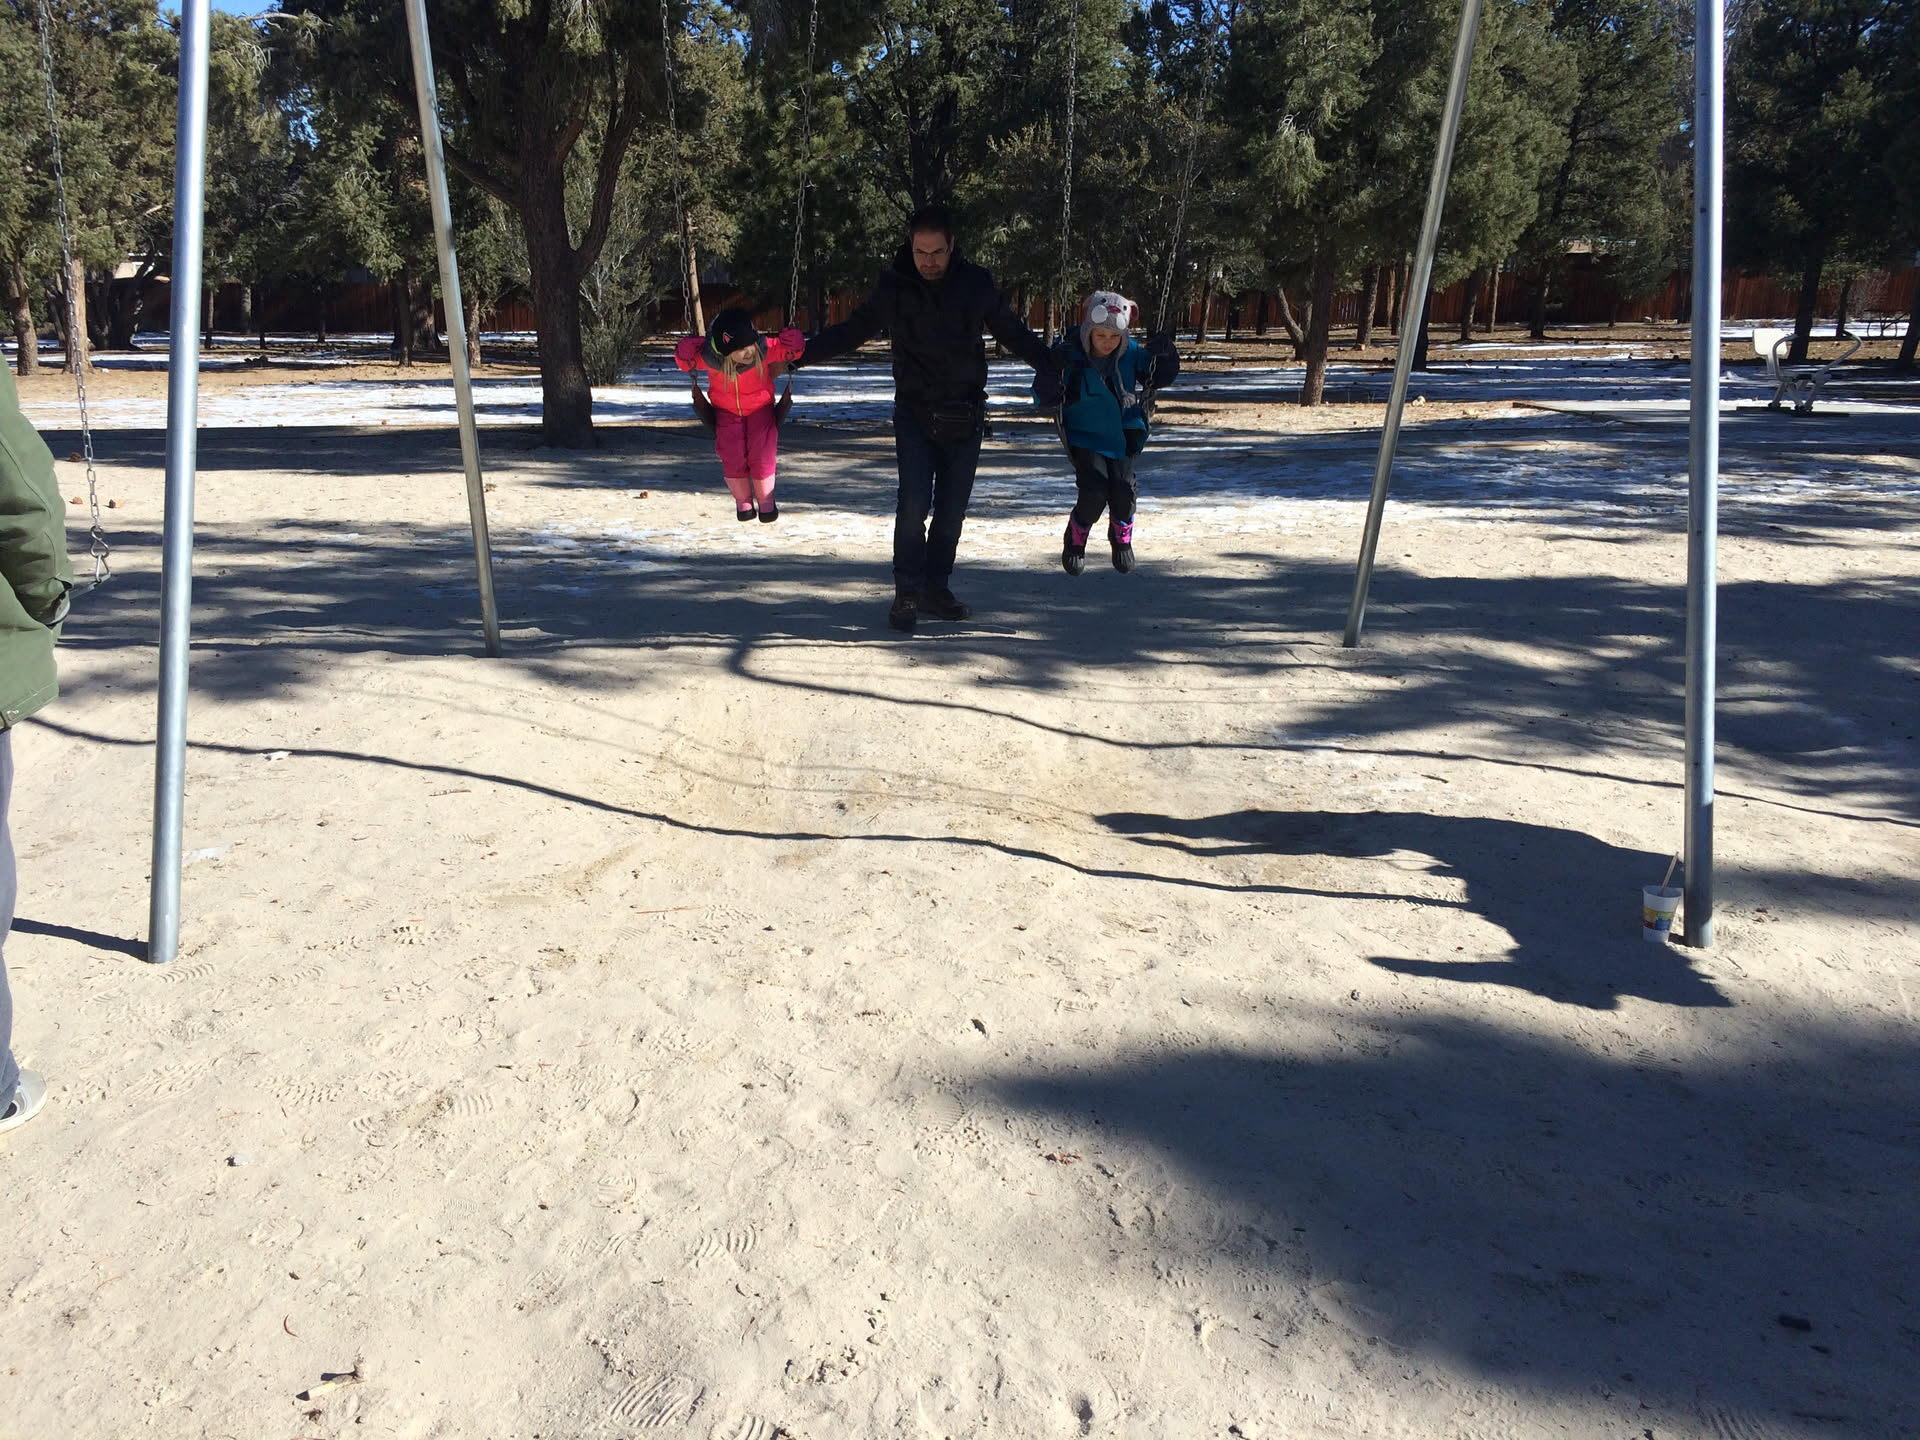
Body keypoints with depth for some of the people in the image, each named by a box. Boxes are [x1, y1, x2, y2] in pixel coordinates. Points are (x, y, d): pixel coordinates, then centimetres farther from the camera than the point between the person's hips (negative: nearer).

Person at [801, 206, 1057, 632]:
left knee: (952, 509, 4)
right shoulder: (893, 287, -1)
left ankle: (936, 588, 17)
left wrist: (1055, 366, 3)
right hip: (914, 415, -2)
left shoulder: (976, 284, 1)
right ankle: (907, 593, -3)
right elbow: (851, 331, 9)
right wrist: (802, 351, -1)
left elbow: (1014, 333, 11)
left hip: (964, 417, 2)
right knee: (914, 503, -13)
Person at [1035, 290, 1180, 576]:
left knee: (1123, 489, -16)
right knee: (1094, 492, -20)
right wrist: (1053, 372, -34)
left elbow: (1161, 377, 9)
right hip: (1085, 436, -2)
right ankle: (1075, 541, 11)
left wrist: (1166, 355, -12)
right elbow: (1041, 398, -14)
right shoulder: (1069, 354, -14)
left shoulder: (1131, 353, -4)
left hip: (1123, 434, 3)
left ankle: (1121, 536, 17)